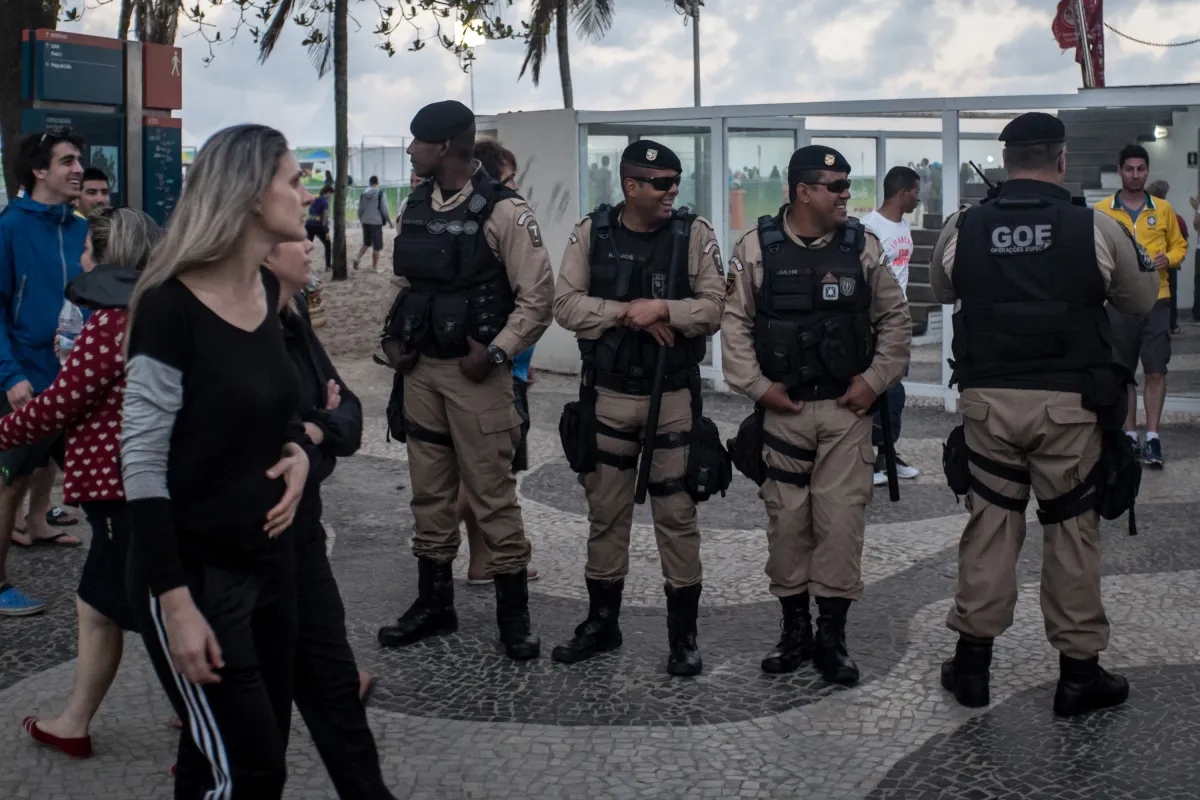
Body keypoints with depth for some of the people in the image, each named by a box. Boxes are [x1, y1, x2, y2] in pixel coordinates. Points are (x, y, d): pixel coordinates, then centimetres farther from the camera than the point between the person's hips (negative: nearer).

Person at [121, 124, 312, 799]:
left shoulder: (268, 290, 5)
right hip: (197, 570, -7)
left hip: (271, 557, 7)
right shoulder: (170, 306, -19)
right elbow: (142, 464, -18)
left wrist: (297, 450, -2)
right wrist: (176, 603, -21)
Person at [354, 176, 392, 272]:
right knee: (377, 246, 5)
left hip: (365, 222, 5)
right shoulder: (380, 193, -9)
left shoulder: (364, 193, 5)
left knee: (366, 243, 22)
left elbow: (360, 209, 10)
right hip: (376, 222, -5)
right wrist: (390, 222, 2)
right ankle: (374, 267, 8)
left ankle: (358, 258, 3)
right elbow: (384, 210, -9)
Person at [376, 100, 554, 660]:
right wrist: (392, 336, 7)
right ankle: (434, 602, 27)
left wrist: (494, 352, -17)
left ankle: (513, 613, 11)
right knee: (429, 493, 14)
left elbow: (538, 297, -13)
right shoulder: (416, 206, 10)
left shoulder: (503, 211, -12)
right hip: (420, 369, 7)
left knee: (493, 494, -1)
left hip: (474, 373, -7)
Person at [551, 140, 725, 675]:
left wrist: (660, 309, -21)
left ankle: (683, 632, 15)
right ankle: (601, 622, 27)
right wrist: (630, 312, -17)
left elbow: (713, 308, -8)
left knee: (677, 515, 3)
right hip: (606, 395, 2)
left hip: (674, 396, -2)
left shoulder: (694, 233, -3)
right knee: (605, 511, 12)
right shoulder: (591, 232, 0)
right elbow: (566, 305, -6)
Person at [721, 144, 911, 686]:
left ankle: (832, 636, 9)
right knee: (787, 519, 6)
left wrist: (876, 379, -1)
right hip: (782, 407, 0)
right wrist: (756, 385, -6)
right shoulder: (756, 249, -1)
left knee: (842, 518, -3)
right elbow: (734, 322, 2)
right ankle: (794, 629, 21)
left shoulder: (862, 246, 3)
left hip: (847, 407, 1)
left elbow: (894, 319, 9)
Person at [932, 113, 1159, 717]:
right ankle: (1078, 673, 17)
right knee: (1072, 531, 8)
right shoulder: (1095, 228, -6)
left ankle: (972, 665, 18)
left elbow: (942, 292, 18)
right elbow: (1141, 301, 9)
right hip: (1069, 403, -2)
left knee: (989, 525, 11)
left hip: (988, 399, 2)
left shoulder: (962, 230, -1)